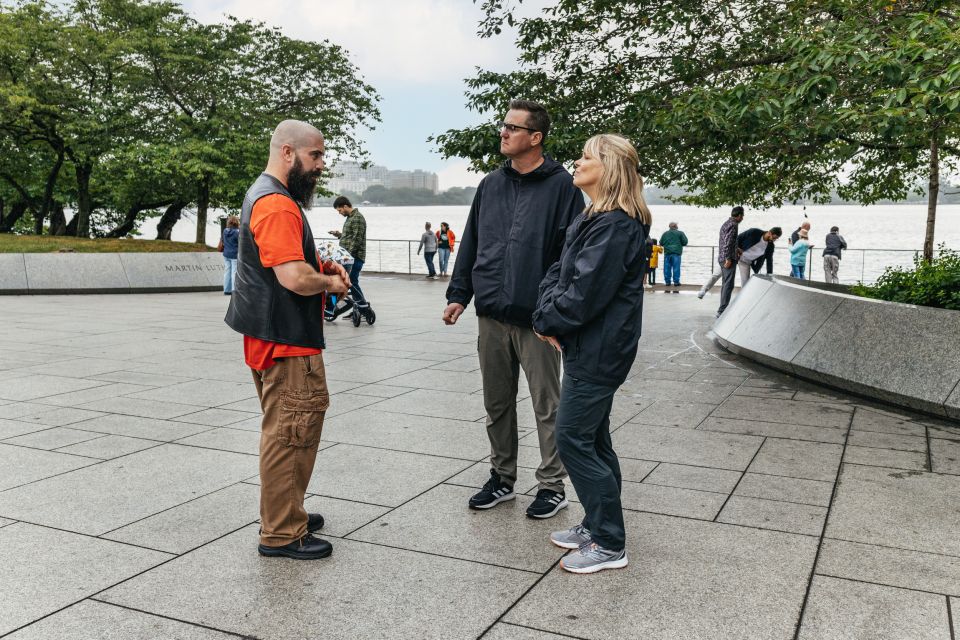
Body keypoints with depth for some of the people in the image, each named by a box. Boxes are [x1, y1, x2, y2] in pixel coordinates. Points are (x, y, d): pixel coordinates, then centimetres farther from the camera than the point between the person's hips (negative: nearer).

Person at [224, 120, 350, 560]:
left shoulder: (267, 195, 17)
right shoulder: (277, 204, -18)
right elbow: (295, 278, -27)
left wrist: (321, 267, 11)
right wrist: (331, 283, -8)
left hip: (277, 335, 11)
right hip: (286, 340, -11)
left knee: (286, 430, 19)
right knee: (290, 432, -5)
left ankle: (287, 513, 31)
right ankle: (281, 533, 3)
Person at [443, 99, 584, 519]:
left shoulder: (561, 185, -5)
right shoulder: (490, 185, 12)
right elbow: (470, 244, 15)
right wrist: (458, 294, 9)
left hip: (538, 320, -5)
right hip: (491, 317, 6)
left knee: (546, 406, 6)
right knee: (497, 404, 15)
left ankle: (552, 485, 20)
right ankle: (502, 478, 30)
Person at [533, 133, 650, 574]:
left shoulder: (616, 226, -19)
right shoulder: (591, 220, 14)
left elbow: (585, 293, -23)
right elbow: (558, 272, 12)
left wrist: (548, 322, -9)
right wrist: (545, 313, -5)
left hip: (597, 353, -10)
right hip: (588, 350, 10)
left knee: (574, 440, -5)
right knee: (593, 441, 16)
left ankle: (609, 545, 6)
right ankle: (597, 525, 29)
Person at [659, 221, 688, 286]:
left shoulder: (665, 233, 9)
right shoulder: (680, 233, 1)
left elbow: (661, 243, 9)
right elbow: (685, 242, -2)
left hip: (667, 252, 2)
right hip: (676, 252, -2)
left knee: (667, 268, 5)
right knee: (676, 268, 0)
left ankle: (667, 281, 5)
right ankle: (676, 281, -1)